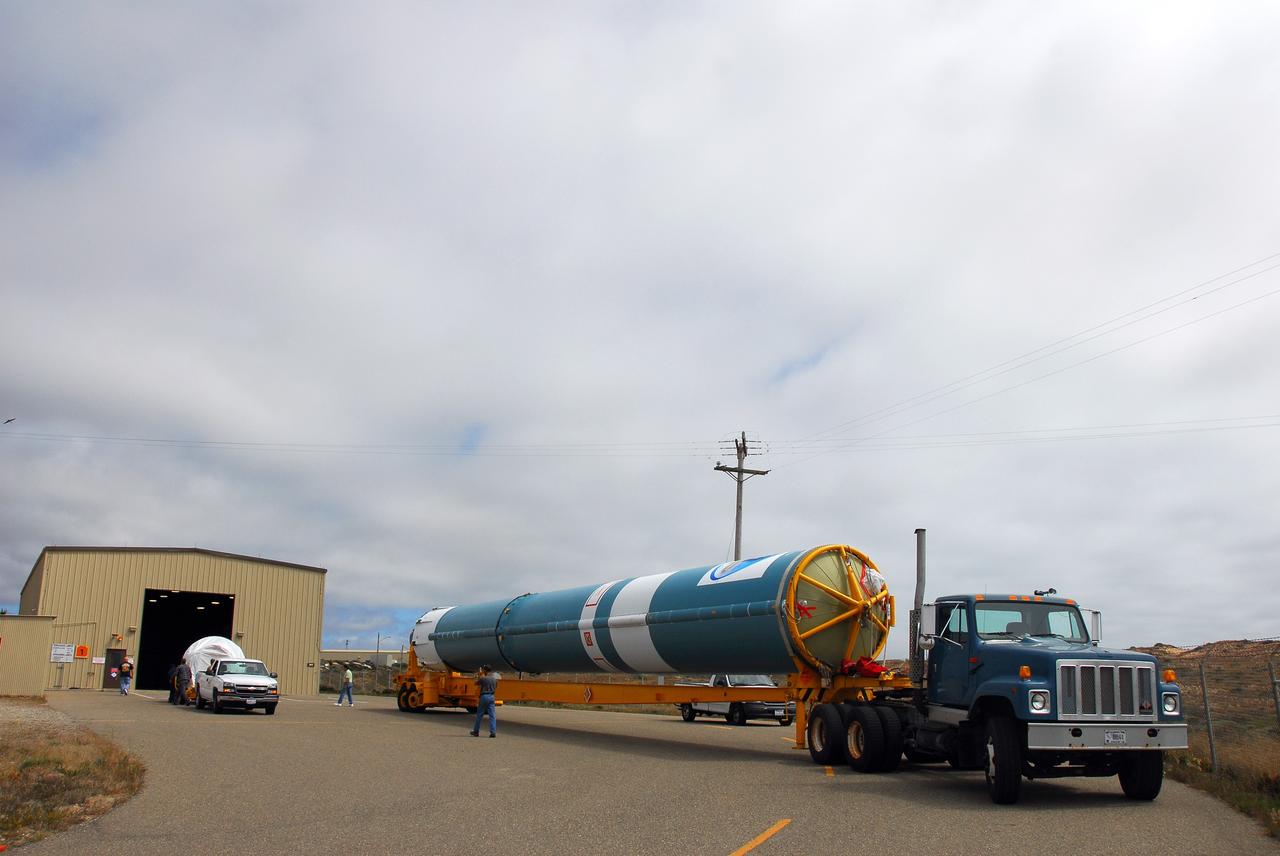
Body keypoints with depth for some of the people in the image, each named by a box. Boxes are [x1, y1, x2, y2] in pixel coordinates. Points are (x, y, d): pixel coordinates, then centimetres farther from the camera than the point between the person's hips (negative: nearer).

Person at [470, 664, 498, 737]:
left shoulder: (483, 678, -11)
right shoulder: (495, 679, 4)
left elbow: (476, 683, 5)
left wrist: (478, 675, 12)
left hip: (484, 696, -4)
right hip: (491, 697, 4)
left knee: (479, 715, 9)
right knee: (492, 715, 1)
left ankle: (476, 732, 18)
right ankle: (493, 732, -7)